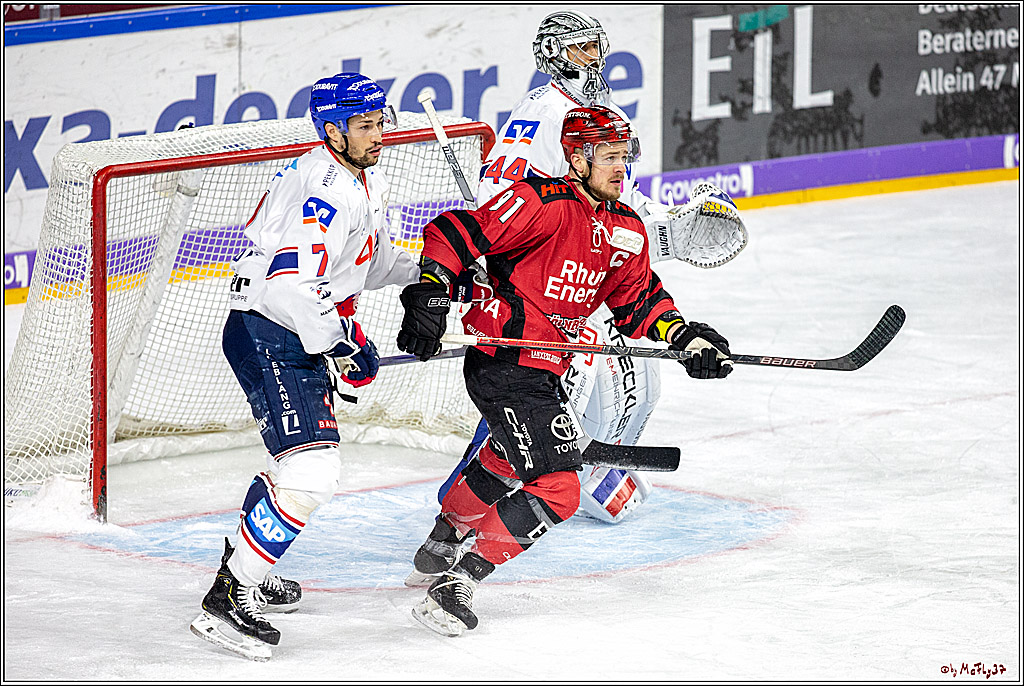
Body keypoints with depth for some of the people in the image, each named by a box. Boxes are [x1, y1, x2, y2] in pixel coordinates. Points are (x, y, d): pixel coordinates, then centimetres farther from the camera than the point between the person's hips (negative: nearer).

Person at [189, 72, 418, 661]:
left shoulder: (367, 182, 12)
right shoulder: (323, 187, -22)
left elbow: (369, 260, 28)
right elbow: (291, 283, -30)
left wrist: (427, 272, 14)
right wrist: (345, 344, -24)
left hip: (301, 338, 11)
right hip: (268, 334, -11)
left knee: (305, 465, 26)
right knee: (310, 473, -21)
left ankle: (244, 568, 45)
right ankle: (229, 600, -19)